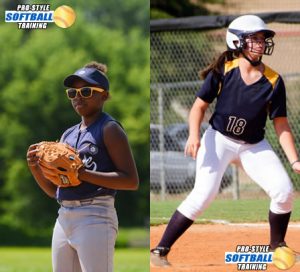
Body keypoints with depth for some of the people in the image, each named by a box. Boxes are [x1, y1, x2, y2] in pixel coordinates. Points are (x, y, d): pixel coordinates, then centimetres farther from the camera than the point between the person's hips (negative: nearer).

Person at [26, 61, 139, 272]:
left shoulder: (109, 129, -3)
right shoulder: (68, 135, 19)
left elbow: (131, 181, -13)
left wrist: (82, 173, -19)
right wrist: (35, 167, 3)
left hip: (95, 217, -9)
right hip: (64, 219, 9)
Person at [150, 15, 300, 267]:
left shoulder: (273, 81, -8)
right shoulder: (224, 70, -12)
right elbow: (200, 106, -6)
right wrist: (194, 134, -24)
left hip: (254, 146, 3)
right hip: (219, 140, -3)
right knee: (204, 194, -20)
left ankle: (277, 247, 12)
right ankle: (161, 250, -14)